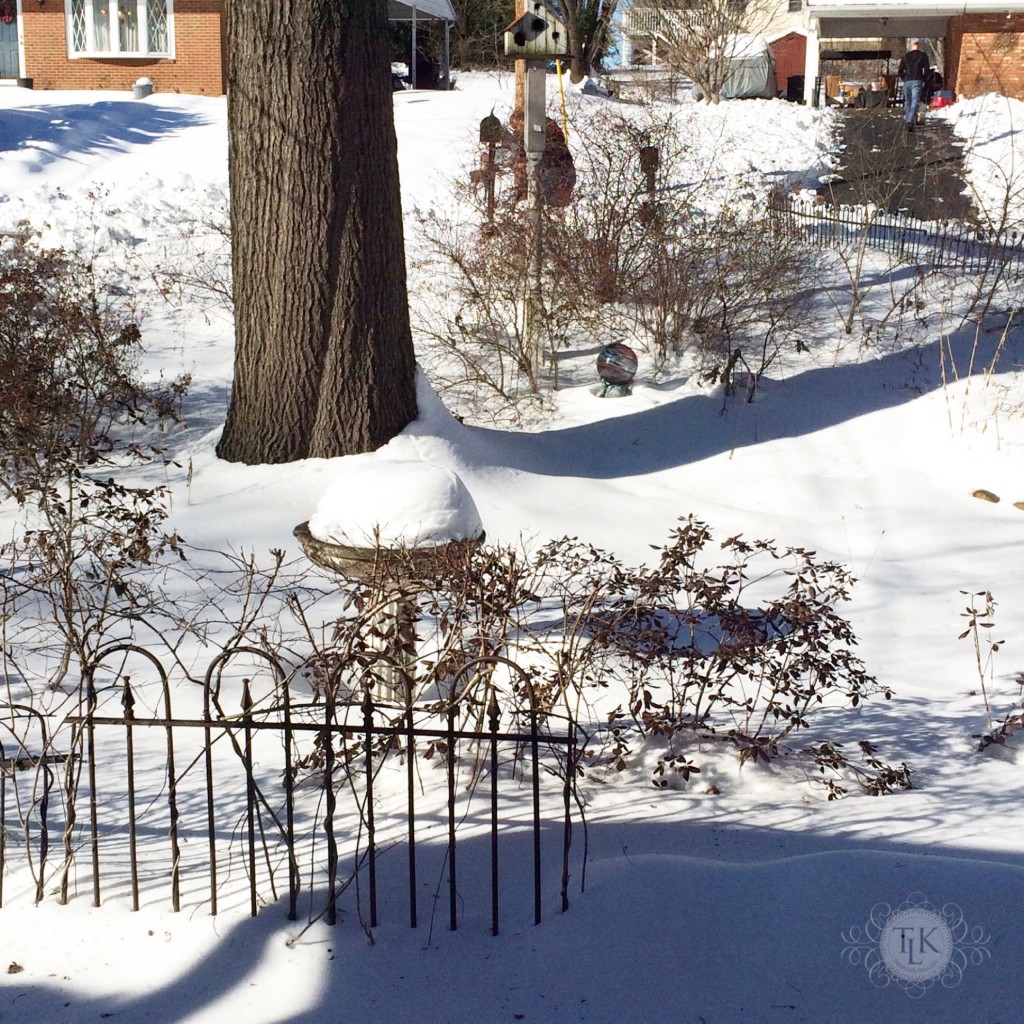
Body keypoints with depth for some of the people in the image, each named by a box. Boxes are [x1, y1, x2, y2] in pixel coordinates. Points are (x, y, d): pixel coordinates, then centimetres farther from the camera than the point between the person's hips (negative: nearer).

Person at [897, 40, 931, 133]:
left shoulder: (905, 56, 12)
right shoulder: (923, 56, 5)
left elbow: (900, 72, 9)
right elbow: (927, 71, 0)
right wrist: (924, 80, 15)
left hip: (906, 82, 3)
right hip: (917, 82, -3)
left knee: (907, 102, 16)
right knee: (915, 102, -11)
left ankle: (908, 121, 22)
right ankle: (910, 122, -29)